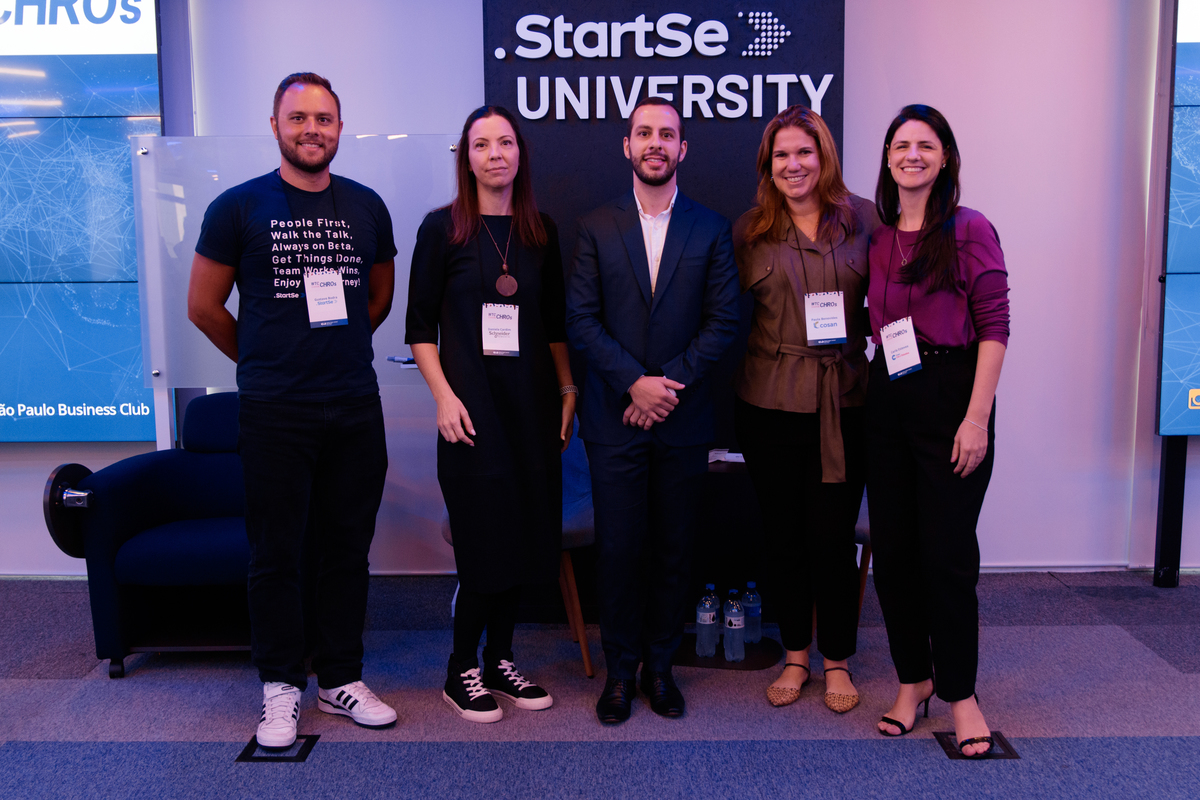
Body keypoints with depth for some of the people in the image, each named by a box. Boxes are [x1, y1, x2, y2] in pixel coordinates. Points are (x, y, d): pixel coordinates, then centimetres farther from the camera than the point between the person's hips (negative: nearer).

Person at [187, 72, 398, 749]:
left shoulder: (367, 207, 8)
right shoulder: (239, 207, -1)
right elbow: (204, 306, 5)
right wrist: (263, 360, 11)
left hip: (356, 409, 3)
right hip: (274, 413, -3)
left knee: (347, 550, 9)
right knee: (278, 554, 4)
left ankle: (342, 679, 23)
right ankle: (282, 687, 19)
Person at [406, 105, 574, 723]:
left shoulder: (541, 232, 10)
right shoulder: (442, 228, -1)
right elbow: (420, 327, -2)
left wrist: (568, 390, 6)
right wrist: (444, 397, -11)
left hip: (533, 405, 4)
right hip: (474, 406, -4)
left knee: (525, 538, 8)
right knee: (484, 543, -2)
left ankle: (500, 661, 24)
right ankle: (461, 672, 16)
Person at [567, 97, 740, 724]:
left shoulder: (711, 229, 7)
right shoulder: (596, 227, 6)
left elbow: (723, 320, 0)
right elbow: (580, 319, -1)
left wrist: (670, 380, -10)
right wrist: (633, 382, -12)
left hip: (683, 418, 1)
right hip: (614, 419, 0)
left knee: (674, 549, 7)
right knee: (618, 548, 3)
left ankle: (660, 665, 23)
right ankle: (620, 669, 19)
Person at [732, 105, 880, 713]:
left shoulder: (863, 219, 5)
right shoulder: (749, 231, 6)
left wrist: (866, 337, -3)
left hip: (844, 402, -1)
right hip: (769, 403, 1)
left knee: (834, 535, 4)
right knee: (783, 534, 9)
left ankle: (837, 661, 23)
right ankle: (795, 656, 27)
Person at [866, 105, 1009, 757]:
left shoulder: (970, 230, -5)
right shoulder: (876, 238, 10)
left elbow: (994, 327, -9)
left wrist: (976, 419, -16)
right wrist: (868, 390, 3)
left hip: (951, 394, -5)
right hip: (886, 401, 5)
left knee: (948, 552, 0)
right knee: (892, 549, 9)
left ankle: (959, 691, 18)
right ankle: (912, 678, 25)